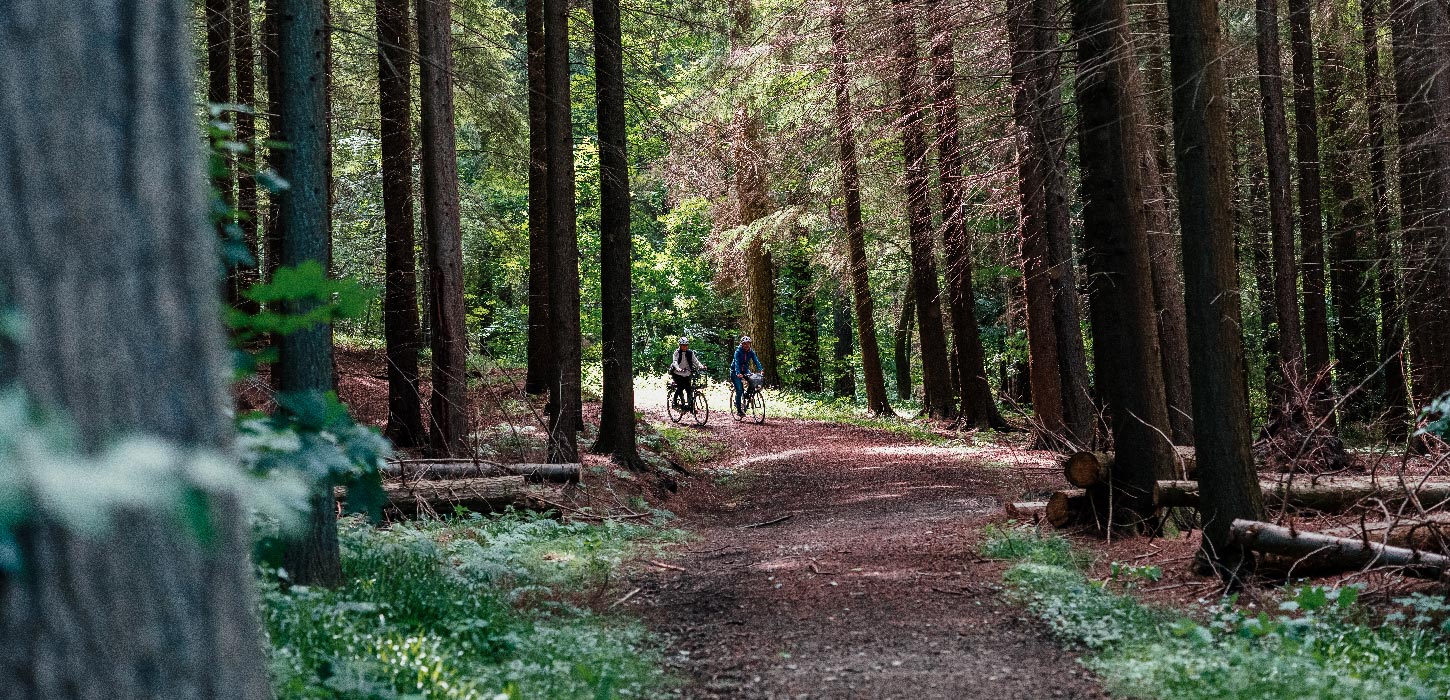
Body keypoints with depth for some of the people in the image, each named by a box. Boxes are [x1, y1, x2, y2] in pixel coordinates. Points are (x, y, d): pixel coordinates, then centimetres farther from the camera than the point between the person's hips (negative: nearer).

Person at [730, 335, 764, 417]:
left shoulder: (751, 352, -6)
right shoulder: (738, 351, -20)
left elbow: (756, 361, -17)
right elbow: (736, 363, -32)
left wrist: (761, 369, -35)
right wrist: (738, 373, -48)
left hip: (745, 371, 5)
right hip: (735, 372, -5)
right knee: (739, 390, -16)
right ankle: (739, 410, -8)